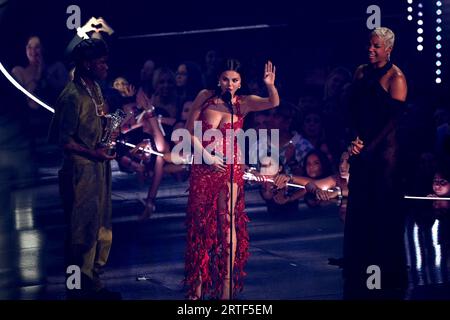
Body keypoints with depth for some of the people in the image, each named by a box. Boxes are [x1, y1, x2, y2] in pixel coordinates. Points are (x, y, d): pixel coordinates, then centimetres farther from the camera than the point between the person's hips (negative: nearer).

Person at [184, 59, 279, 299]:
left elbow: (273, 103, -18)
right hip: (202, 167, 2)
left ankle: (227, 282, -2)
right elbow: (190, 130, 0)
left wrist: (270, 85, -38)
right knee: (199, 222, 7)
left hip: (230, 167, -2)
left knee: (227, 221, -5)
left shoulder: (244, 103, -2)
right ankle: (197, 284, 15)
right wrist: (207, 156, -11)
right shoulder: (205, 97, 0)